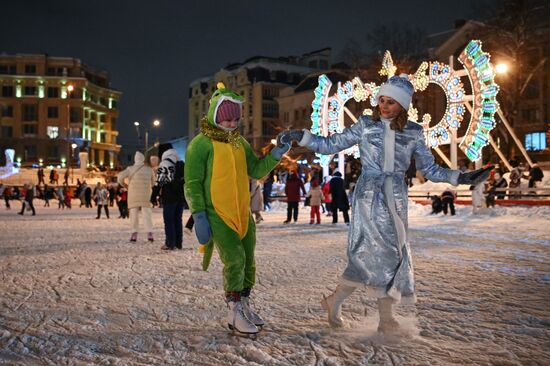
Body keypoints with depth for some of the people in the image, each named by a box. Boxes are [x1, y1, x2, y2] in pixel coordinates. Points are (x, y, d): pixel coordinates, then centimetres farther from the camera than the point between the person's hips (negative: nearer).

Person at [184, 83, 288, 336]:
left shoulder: (240, 142, 12)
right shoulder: (201, 144, -7)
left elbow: (256, 172, 11)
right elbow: (192, 184, -9)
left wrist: (274, 156, -5)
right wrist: (199, 217, -16)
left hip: (242, 213, 7)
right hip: (216, 214, -6)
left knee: (248, 262, 10)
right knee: (235, 260, -14)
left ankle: (244, 306, 29)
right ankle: (235, 315, 1)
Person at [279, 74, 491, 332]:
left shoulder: (414, 132, 7)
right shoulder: (365, 125, 2)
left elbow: (430, 169, 10)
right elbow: (331, 145, 4)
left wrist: (460, 177, 0)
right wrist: (301, 137, -6)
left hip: (396, 200, 3)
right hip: (369, 196, -3)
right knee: (381, 252, -11)